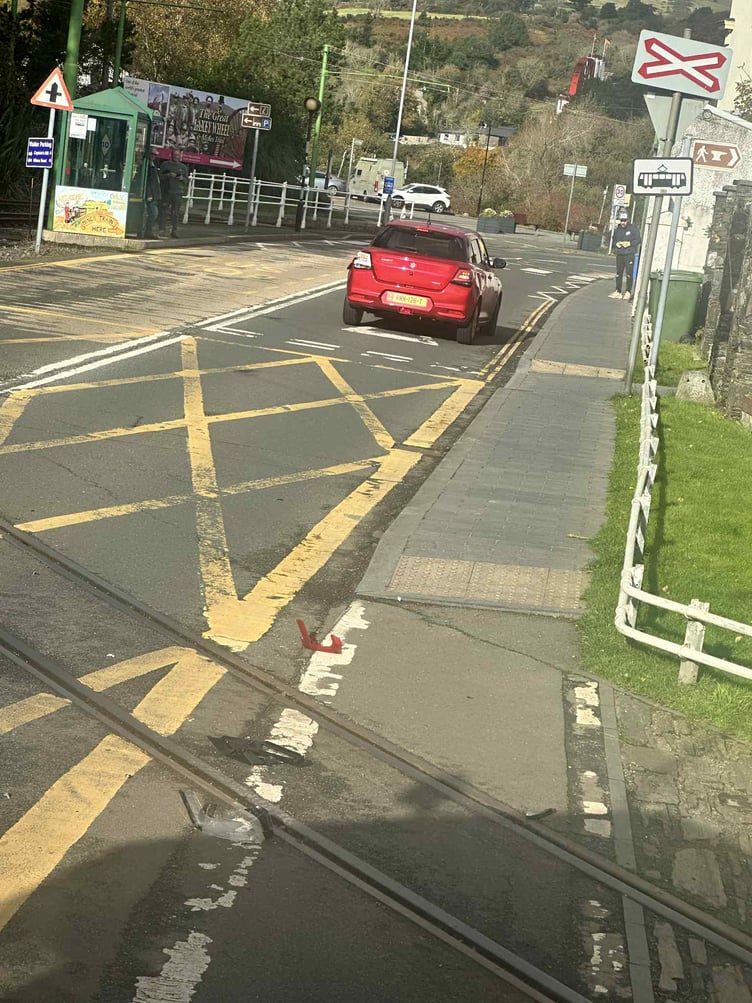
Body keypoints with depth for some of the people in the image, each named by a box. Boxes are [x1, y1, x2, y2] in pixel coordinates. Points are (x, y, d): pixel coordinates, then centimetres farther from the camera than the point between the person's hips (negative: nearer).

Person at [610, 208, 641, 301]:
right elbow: (613, 240, 18)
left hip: (630, 254, -5)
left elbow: (638, 240, -4)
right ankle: (618, 292, 12)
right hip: (619, 254, 5)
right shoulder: (617, 230, 12)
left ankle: (628, 292, 1)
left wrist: (629, 243, -16)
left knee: (629, 274, -5)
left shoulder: (633, 228, -3)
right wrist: (616, 244, -4)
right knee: (619, 274, 7)